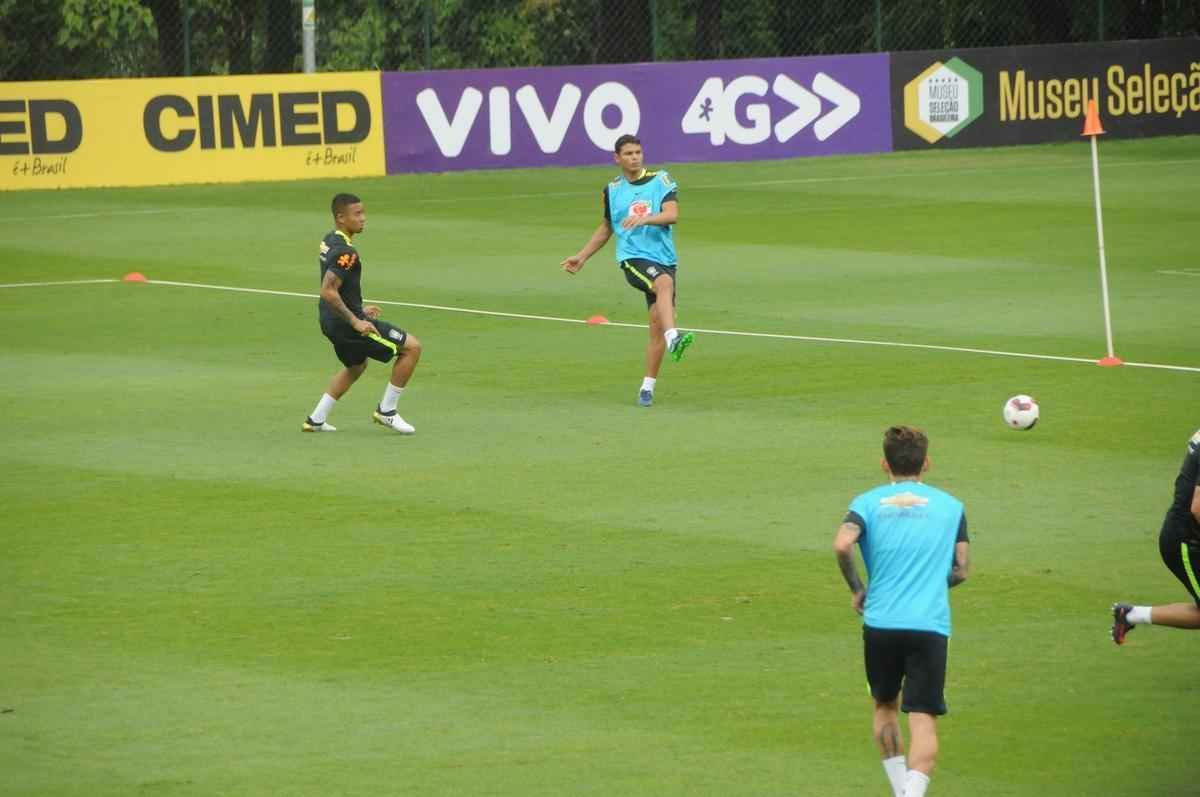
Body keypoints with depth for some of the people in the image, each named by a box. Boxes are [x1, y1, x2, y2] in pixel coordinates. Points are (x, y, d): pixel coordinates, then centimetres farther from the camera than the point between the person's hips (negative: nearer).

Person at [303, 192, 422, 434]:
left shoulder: (329, 242, 8)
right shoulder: (345, 253, -23)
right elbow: (328, 292, -30)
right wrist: (355, 321, -24)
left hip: (332, 322, 10)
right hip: (345, 323, -10)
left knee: (356, 366, 34)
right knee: (412, 347, -5)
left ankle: (316, 419, 33)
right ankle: (386, 411, 2)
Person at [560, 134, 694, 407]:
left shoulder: (661, 180, 4)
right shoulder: (612, 190, 11)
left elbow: (672, 214, -12)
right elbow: (606, 228, 27)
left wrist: (644, 219, -29)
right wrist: (581, 257, 27)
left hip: (664, 259, 1)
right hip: (632, 259, -1)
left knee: (657, 325, -3)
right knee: (665, 282, -35)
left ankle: (648, 386, 8)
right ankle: (673, 338, -57)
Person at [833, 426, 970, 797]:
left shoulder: (869, 502, 6)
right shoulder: (951, 506, 10)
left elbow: (842, 545, -13)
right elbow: (961, 570, 10)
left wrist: (857, 589, 2)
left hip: (880, 623, 1)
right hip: (931, 624, -1)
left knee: (885, 705, 24)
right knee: (924, 721, -5)